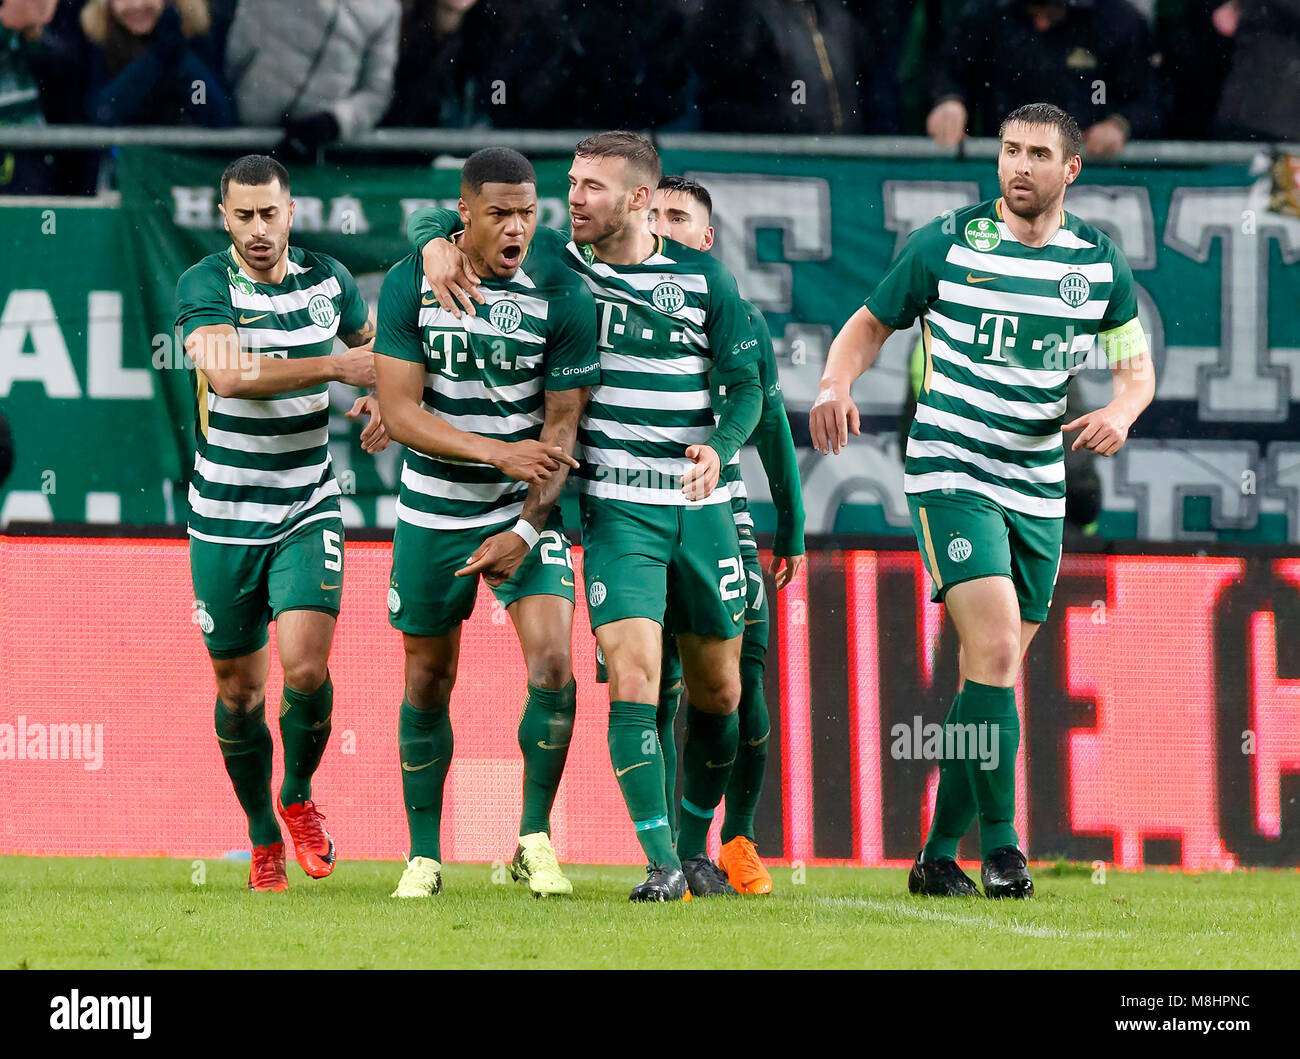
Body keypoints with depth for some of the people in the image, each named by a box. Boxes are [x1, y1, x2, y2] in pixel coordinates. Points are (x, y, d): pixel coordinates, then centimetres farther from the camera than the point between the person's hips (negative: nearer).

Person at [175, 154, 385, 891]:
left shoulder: (328, 280, 1)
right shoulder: (206, 286, -11)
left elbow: (373, 340, 22)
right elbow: (227, 372, -29)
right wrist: (334, 367, -31)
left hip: (308, 512, 1)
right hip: (225, 519, -1)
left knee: (306, 669, -17)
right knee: (240, 690, 7)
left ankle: (299, 798, 12)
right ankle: (264, 839, 27)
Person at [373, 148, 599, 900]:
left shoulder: (561, 295, -12)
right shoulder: (411, 285, -11)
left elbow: (562, 428, -9)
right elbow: (400, 412, -14)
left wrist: (524, 530, -18)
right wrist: (499, 452, -26)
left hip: (528, 506, -1)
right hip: (434, 509, 1)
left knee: (552, 661, -17)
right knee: (428, 682, 7)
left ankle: (537, 839, -2)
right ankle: (425, 856, 20)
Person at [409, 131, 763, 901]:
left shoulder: (703, 277, 2)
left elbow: (747, 384, 4)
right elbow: (438, 220, 7)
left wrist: (720, 447, -15)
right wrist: (437, 244, -16)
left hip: (701, 506, 2)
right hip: (617, 509, -2)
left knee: (719, 694, 9)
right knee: (634, 677, -17)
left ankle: (696, 847, 28)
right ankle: (661, 864, -15)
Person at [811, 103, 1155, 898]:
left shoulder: (1100, 261, 5)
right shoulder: (946, 244, -3)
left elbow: (1137, 365, 12)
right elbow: (870, 325, 7)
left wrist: (1121, 411, -11)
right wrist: (836, 385, -13)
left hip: (1039, 488, 4)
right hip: (951, 470, -4)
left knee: (995, 674, 6)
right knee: (993, 652, -19)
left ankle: (940, 854, 15)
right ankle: (1000, 843, -14)